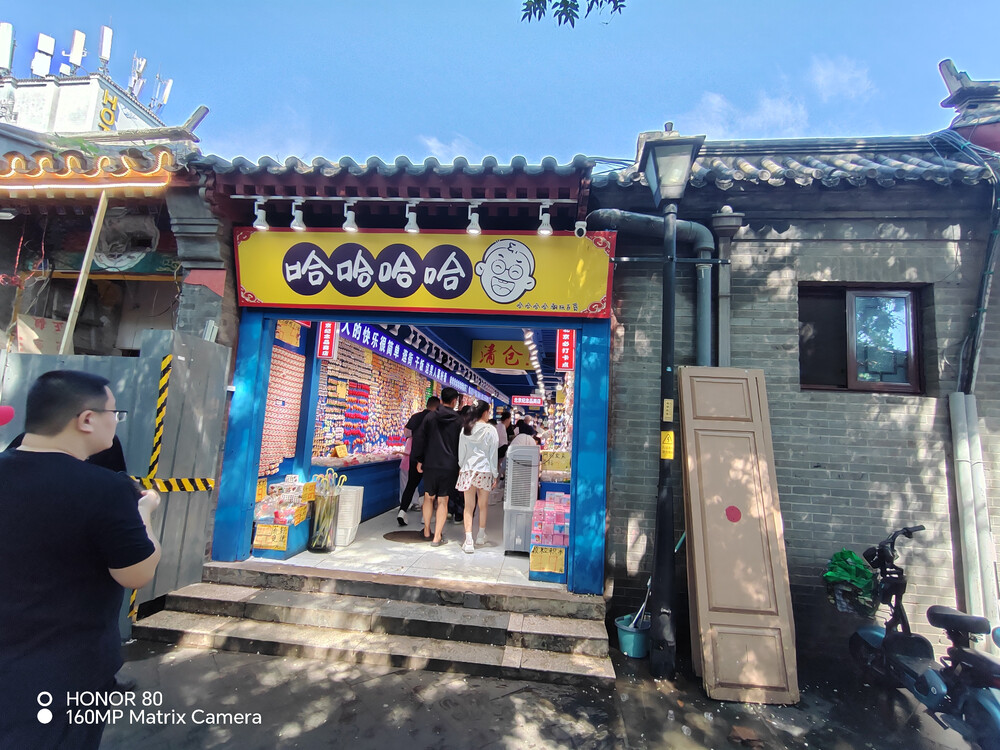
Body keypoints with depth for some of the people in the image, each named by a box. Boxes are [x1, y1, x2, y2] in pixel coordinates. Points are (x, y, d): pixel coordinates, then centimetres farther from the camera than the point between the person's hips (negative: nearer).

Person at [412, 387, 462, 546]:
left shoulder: (430, 417, 0)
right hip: (450, 466, -1)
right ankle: (437, 537, 4)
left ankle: (427, 531, 28)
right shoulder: (458, 420, -4)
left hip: (430, 463, 1)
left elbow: (420, 439, 2)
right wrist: (460, 465, 10)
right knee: (443, 501, 4)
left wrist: (419, 460, 12)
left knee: (429, 497, 17)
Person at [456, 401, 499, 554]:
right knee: (483, 505, 14)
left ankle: (469, 541, -4)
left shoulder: (465, 429, 2)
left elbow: (461, 451, 8)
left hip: (468, 470, 2)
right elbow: (493, 454, -3)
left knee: (469, 507, 4)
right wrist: (495, 474, 3)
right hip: (485, 470, -1)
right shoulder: (490, 430, -6)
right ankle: (481, 536, 29)